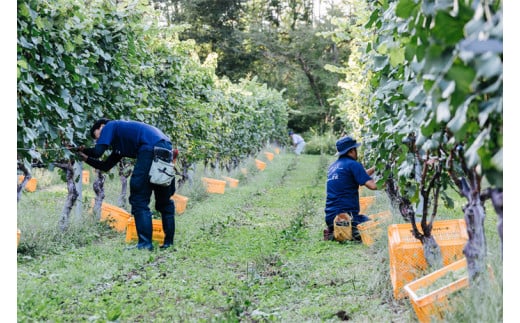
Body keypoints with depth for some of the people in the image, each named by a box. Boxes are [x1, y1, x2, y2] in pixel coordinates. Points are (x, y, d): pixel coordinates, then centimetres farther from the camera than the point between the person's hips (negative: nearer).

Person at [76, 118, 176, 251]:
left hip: (152, 148, -9)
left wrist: (83, 150, 21)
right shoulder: (119, 144, 35)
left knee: (139, 199, -2)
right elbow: (105, 166, 38)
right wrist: (86, 158, 38)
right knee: (164, 200, 16)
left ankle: (145, 243, -4)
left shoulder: (110, 126, 13)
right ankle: (169, 242, 18)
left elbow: (97, 152, 2)